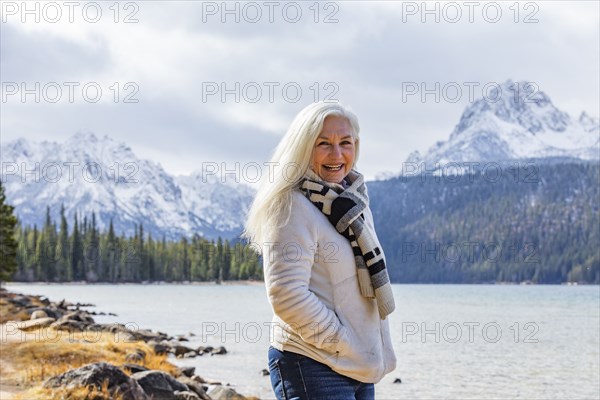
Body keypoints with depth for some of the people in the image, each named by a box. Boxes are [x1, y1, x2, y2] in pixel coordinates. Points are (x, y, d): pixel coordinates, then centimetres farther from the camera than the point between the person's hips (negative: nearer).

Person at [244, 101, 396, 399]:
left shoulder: (354, 203, 12)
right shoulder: (292, 208, -14)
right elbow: (287, 296, -21)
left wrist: (378, 355, 11)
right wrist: (346, 347, -15)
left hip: (360, 368, 8)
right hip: (313, 367, -8)